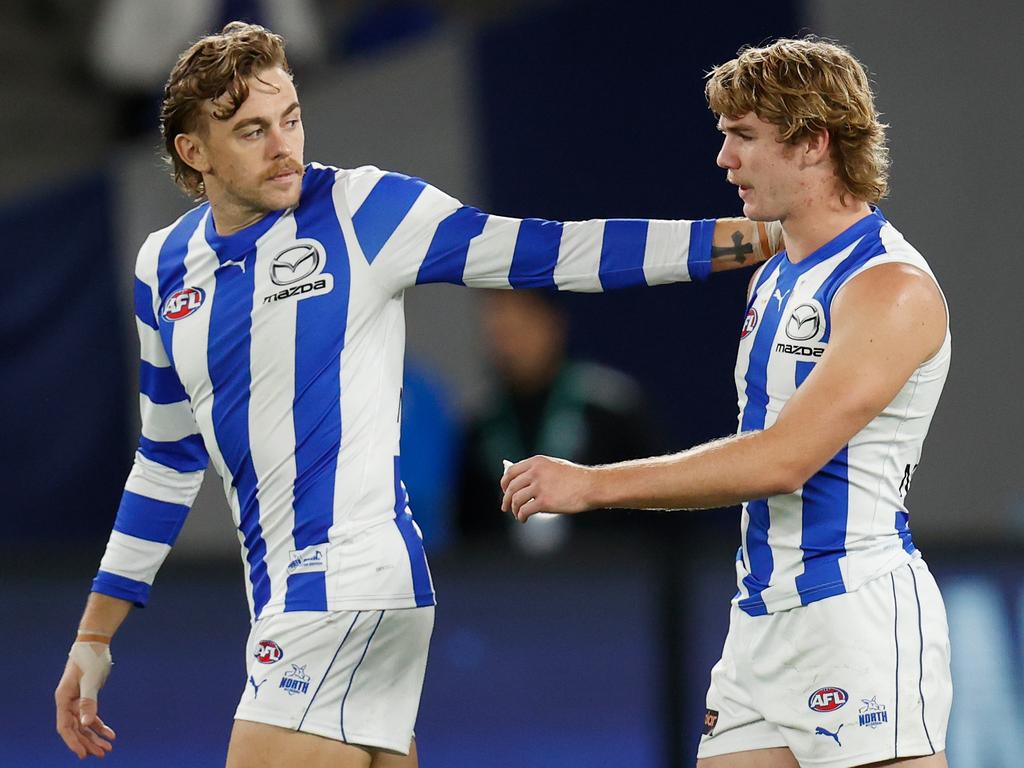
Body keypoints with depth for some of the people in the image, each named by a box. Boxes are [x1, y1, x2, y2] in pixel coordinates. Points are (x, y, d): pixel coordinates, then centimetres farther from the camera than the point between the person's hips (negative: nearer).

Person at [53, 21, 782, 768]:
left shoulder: (360, 210, -6)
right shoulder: (166, 267, 11)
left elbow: (552, 252, -6)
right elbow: (169, 458, 22)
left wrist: (758, 235, -13)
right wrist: (95, 636, 22)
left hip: (347, 586, -7)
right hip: (289, 595, 7)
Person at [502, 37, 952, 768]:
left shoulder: (892, 289, -13)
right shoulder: (772, 279, 17)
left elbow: (782, 460, -20)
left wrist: (590, 484, -18)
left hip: (860, 610, -9)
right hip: (764, 620, 9)